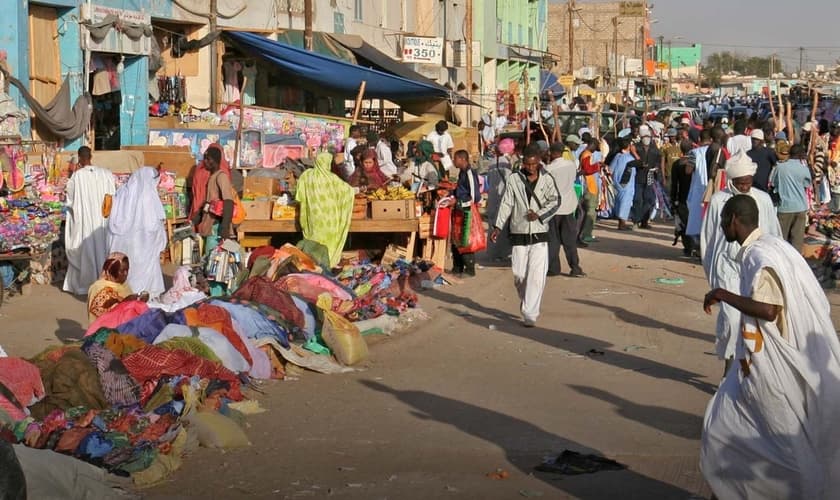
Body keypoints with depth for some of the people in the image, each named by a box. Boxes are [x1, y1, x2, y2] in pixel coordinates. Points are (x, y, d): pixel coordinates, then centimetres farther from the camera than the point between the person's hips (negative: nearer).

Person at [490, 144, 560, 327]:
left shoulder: (546, 180, 3)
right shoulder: (514, 179, 2)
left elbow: (555, 201, 3)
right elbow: (506, 204, 1)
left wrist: (539, 214, -12)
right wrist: (498, 226, -6)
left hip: (539, 235, -1)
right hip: (519, 234, 1)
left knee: (536, 276, -9)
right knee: (519, 275, 5)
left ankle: (530, 314, -7)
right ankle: (526, 304, 30)